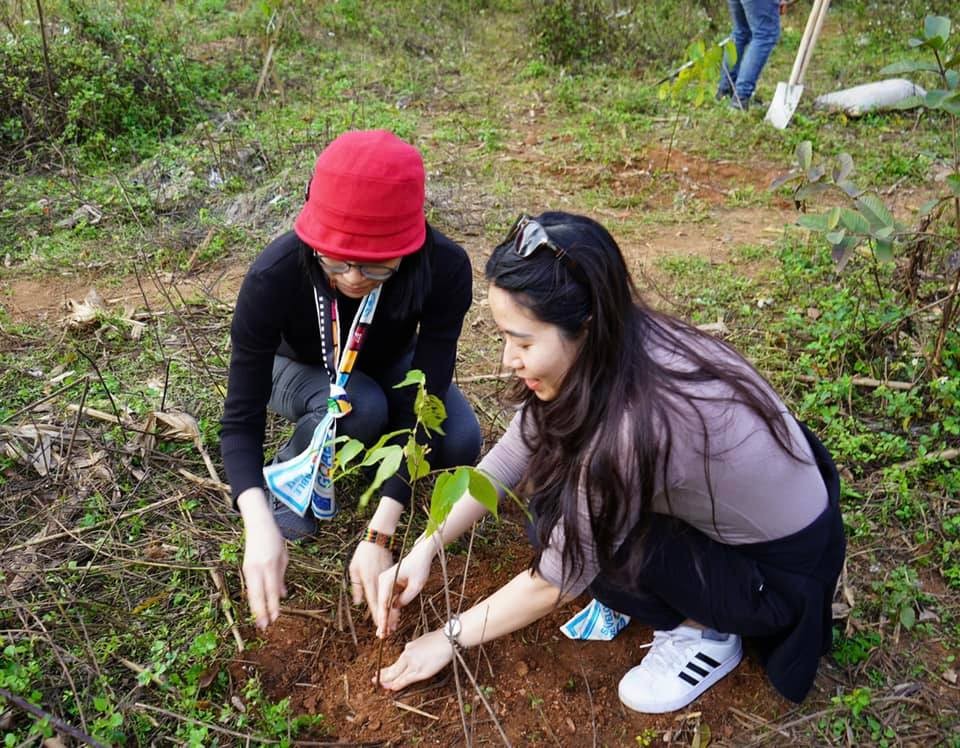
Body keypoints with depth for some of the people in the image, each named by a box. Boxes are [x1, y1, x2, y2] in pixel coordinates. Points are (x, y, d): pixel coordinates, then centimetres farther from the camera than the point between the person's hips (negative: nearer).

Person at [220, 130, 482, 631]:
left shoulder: (444, 268, -36)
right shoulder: (274, 276, -38)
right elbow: (241, 420, -33)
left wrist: (378, 534, -41)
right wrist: (259, 527, -50)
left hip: (389, 364, 2)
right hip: (302, 370, -1)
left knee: (460, 443, -26)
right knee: (357, 407, -35)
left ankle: (372, 447, 6)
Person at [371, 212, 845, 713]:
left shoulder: (639, 424, -37)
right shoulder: (610, 349, -15)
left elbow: (557, 582, -22)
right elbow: (509, 457, -4)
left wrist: (451, 636, -8)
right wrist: (424, 550, -10)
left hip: (781, 571, -7)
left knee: (561, 528, -19)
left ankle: (705, 633, 1)